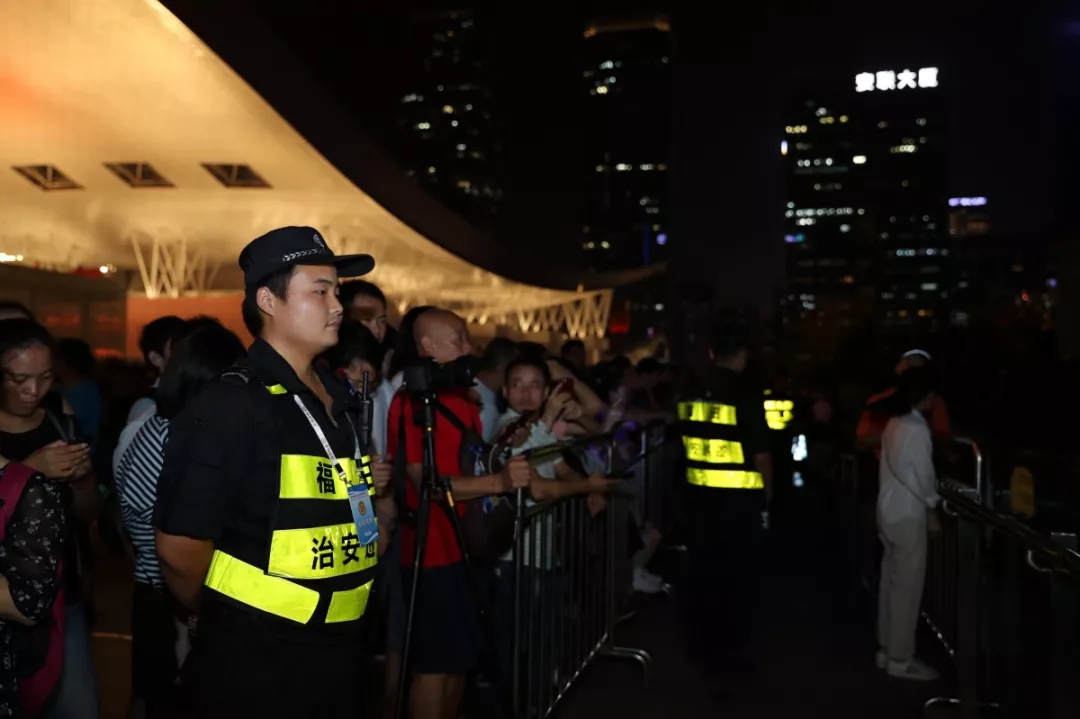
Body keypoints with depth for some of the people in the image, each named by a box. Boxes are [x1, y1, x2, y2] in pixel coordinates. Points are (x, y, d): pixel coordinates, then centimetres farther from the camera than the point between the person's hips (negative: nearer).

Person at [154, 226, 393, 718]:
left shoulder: (335, 398, 8)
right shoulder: (228, 406, -17)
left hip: (338, 650, 8)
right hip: (257, 661, -7)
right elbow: (179, 547, -18)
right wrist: (233, 619, -4)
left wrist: (367, 488, 6)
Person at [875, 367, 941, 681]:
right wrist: (932, 506, -2)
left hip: (888, 510, 9)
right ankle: (901, 660, 4)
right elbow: (923, 475, -16)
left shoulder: (894, 424, 10)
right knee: (908, 588, -2)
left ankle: (887, 650, 23)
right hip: (908, 515, -9)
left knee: (891, 583, 14)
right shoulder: (918, 430, -17)